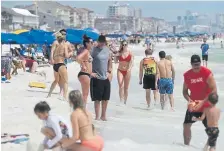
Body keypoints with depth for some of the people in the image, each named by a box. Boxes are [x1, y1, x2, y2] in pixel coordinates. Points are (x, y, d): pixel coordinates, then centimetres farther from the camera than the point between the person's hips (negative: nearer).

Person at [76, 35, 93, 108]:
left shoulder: (88, 51, 13)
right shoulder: (85, 51, -15)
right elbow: (78, 58, -34)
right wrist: (83, 66, -22)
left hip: (86, 74, 10)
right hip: (84, 74, -10)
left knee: (85, 94, 15)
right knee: (85, 95, -6)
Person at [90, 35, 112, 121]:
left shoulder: (107, 49, 8)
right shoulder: (93, 50, -11)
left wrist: (109, 71, 14)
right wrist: (90, 72, -14)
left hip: (106, 78, 5)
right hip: (97, 78, -5)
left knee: (106, 98, 10)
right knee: (97, 99, 2)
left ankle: (103, 115, 23)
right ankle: (97, 116, 12)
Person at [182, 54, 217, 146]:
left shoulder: (207, 73, -15)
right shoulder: (187, 75, -2)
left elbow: (214, 90, -18)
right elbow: (185, 91, 7)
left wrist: (203, 101, -24)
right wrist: (189, 99, -14)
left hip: (206, 106, -4)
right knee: (186, 125, 9)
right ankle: (186, 145, 25)